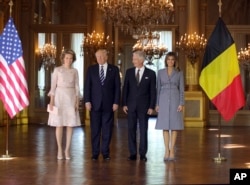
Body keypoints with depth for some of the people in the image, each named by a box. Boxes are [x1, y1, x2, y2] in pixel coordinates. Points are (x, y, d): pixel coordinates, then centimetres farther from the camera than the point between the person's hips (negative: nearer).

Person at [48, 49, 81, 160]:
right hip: (59, 98, -2)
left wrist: (77, 102, -1)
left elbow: (77, 87, 8)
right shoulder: (57, 70, 0)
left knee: (70, 125, -1)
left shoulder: (75, 71, 8)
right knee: (59, 124, -2)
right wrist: (51, 101, -9)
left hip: (71, 99, 3)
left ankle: (67, 150, 7)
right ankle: (60, 150, 9)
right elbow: (53, 86, -2)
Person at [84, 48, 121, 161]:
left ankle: (105, 152, 11)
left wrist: (116, 102, -4)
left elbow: (117, 87, 3)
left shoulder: (114, 69, 5)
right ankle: (95, 153, 9)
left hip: (108, 104, 0)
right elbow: (87, 86, 4)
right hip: (95, 103, 0)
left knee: (107, 129, 3)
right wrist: (87, 101, -5)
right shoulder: (91, 69, 7)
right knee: (95, 130, 3)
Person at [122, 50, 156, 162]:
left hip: (144, 106, -2)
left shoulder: (150, 73, -1)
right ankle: (133, 153, 9)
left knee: (143, 130, 2)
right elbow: (125, 88, 6)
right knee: (131, 129, 3)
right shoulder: (129, 72, 5)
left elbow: (153, 91, -1)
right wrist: (124, 104, -1)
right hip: (131, 105, 2)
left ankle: (143, 154, 9)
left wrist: (151, 107, -6)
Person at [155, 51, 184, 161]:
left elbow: (181, 89, 3)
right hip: (163, 100, 1)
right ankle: (167, 151, 6)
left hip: (175, 100, -1)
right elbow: (158, 89, 7)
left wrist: (181, 104, -7)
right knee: (165, 127, 1)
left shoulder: (179, 73, 5)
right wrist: (157, 104, 2)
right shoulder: (160, 72, 8)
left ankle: (172, 151, 3)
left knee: (174, 126, -1)